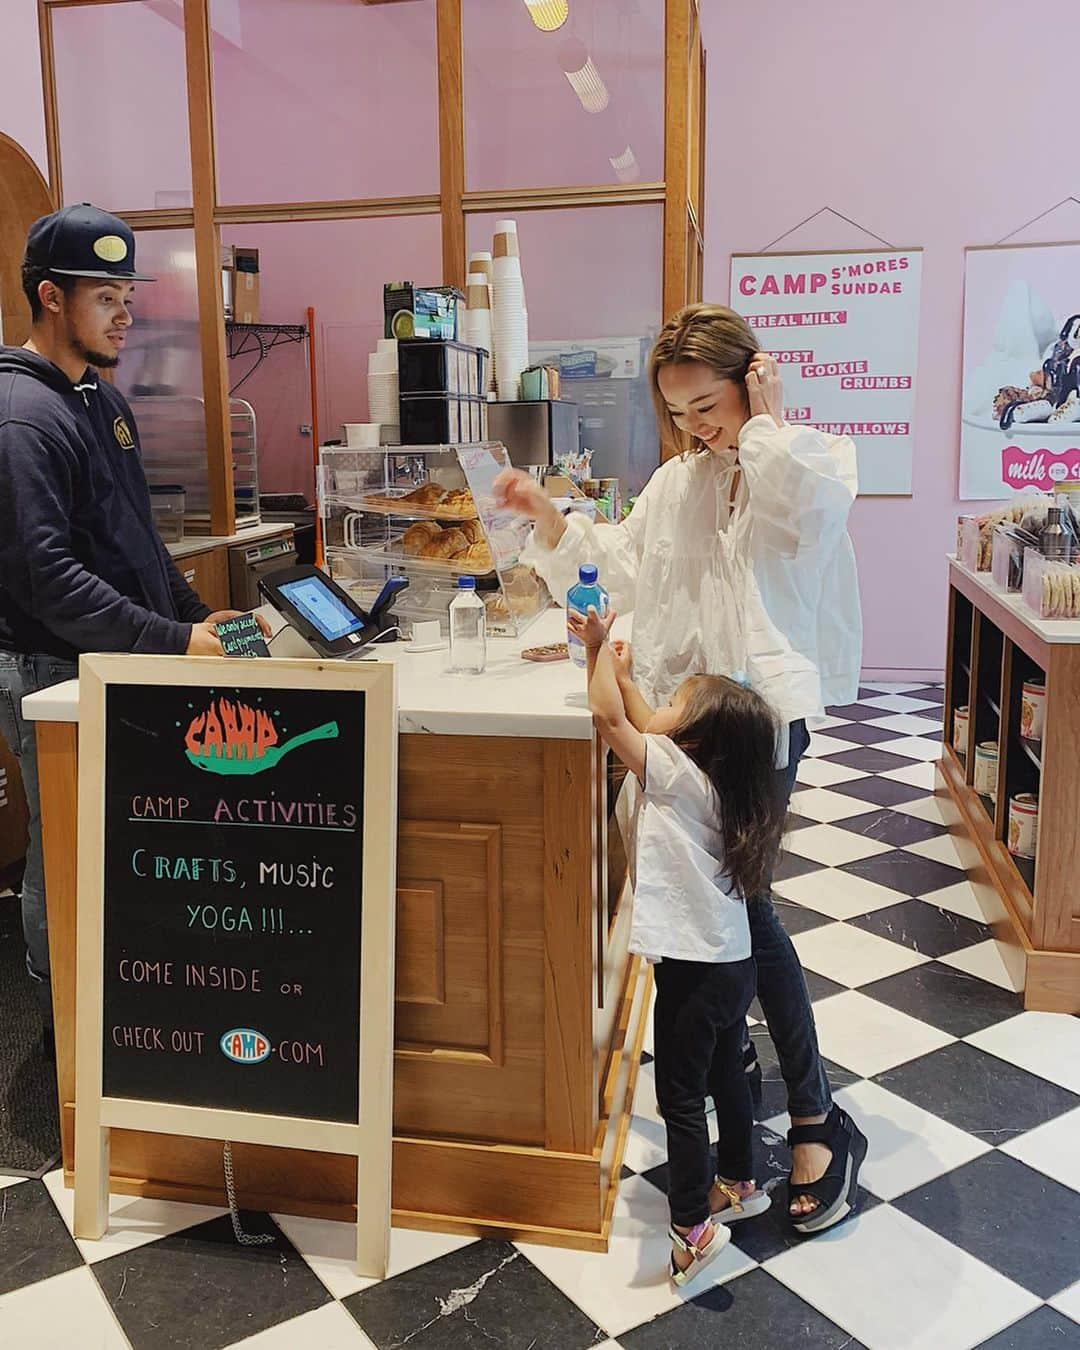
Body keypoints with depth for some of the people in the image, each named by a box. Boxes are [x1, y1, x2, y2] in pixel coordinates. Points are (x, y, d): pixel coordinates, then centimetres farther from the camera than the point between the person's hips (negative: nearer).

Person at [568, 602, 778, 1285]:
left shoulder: (679, 775, -19)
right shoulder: (713, 777, 3)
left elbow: (610, 716, -22)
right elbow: (641, 720, 16)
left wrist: (602, 648, -8)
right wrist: (617, 663, 15)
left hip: (695, 969, -9)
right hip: (731, 963, 9)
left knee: (681, 1097, 3)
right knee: (725, 1074, 24)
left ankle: (693, 1229, 11)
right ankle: (739, 1185, 41)